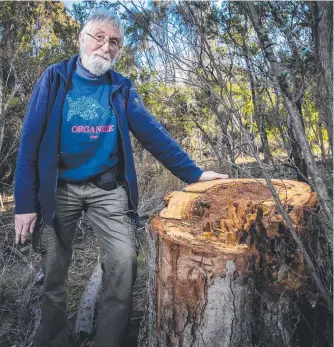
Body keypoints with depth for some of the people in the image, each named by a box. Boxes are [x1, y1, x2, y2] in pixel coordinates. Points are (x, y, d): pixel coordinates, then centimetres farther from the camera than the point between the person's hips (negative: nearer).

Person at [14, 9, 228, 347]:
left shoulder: (121, 88, 4)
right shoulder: (55, 78, -3)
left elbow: (153, 133, -1)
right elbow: (30, 141, -6)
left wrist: (193, 173, -8)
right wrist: (25, 202, -11)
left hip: (108, 189, 2)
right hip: (59, 190, -1)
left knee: (123, 262, -7)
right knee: (54, 271, 8)